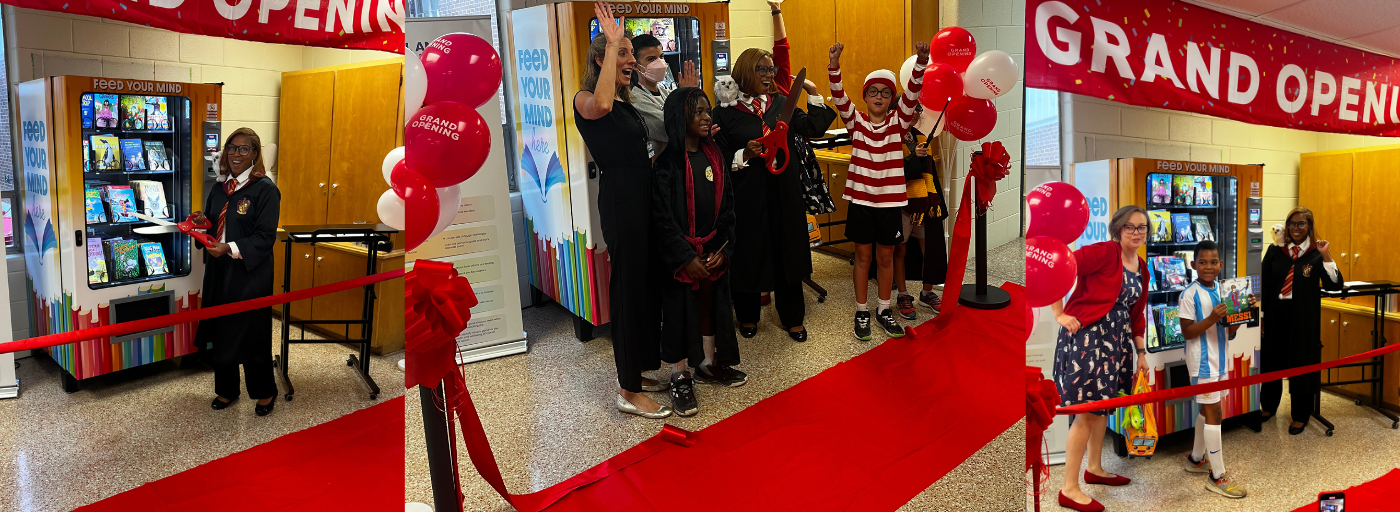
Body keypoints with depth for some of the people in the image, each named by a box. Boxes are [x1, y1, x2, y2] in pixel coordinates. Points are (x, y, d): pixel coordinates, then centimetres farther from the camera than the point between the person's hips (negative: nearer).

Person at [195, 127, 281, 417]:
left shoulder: (265, 190, -10)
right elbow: (212, 225, 20)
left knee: (251, 333, 2)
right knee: (220, 331, 13)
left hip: (250, 274, -7)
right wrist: (201, 224, -3)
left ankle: (265, 392, 21)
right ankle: (226, 390, 29)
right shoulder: (219, 189, 11)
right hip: (219, 271, 7)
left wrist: (230, 248, -26)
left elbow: (265, 237, -16)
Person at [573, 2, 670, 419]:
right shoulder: (585, 99, -9)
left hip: (644, 195, 9)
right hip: (620, 197, -9)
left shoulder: (625, 103, 18)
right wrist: (612, 41, -28)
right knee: (628, 286, -5)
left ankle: (634, 372, 28)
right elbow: (600, 106, -35)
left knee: (646, 283, 14)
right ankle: (628, 393, 3)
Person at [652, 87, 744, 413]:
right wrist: (685, 258, -17)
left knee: (712, 303, 15)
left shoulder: (715, 157, 5)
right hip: (681, 254, -6)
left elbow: (727, 205, 7)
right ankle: (680, 378, 16)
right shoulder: (667, 163, -13)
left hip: (714, 250, 6)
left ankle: (709, 364, 34)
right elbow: (662, 218, -16)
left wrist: (723, 248, -3)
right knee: (680, 309, 2)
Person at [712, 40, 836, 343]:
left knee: (787, 251, 11)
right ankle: (747, 316, 28)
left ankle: (792, 317, 25)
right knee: (749, 252, 7)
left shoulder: (781, 103, 8)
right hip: (747, 195, -3)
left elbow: (814, 128, 8)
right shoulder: (726, 111, -5)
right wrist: (744, 154, -21)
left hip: (784, 194, 4)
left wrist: (813, 93, 4)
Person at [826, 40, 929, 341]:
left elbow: (912, 95, -14)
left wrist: (921, 62, -30)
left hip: (890, 200, 1)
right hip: (860, 199, -1)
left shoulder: (898, 122, 0)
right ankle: (862, 312, 21)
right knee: (863, 256, 9)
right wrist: (835, 65, -31)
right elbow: (839, 98, -14)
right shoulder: (856, 122, 0)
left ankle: (884, 310, 26)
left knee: (886, 257, 12)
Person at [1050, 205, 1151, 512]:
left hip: (1117, 338, 9)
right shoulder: (1103, 252, -14)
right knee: (1088, 410, -8)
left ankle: (1094, 468, 37)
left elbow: (1137, 314, 19)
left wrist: (1141, 352, 19)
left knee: (1103, 404, 18)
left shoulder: (1142, 268, 13)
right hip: (1087, 334, -9)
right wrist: (1060, 315, -20)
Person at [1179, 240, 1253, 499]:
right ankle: (1218, 477, 0)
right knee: (1214, 414, -6)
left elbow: (1228, 334, 11)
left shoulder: (1223, 291, 8)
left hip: (1220, 359, 8)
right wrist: (1212, 319, -27)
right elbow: (1187, 332, -16)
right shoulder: (1190, 294, -13)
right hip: (1203, 362, -7)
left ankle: (1196, 458, 34)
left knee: (1207, 411, 17)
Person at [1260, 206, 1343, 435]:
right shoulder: (1274, 251, 3)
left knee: (1302, 364, 6)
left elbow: (1335, 285, -14)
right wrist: (1260, 317, 3)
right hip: (1276, 315, 2)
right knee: (1271, 361, 13)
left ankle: (1301, 416, 20)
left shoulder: (1316, 255, -3)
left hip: (1304, 319, -2)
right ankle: (1268, 407, 32)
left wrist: (1326, 256, -19)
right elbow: (1264, 285, 5)